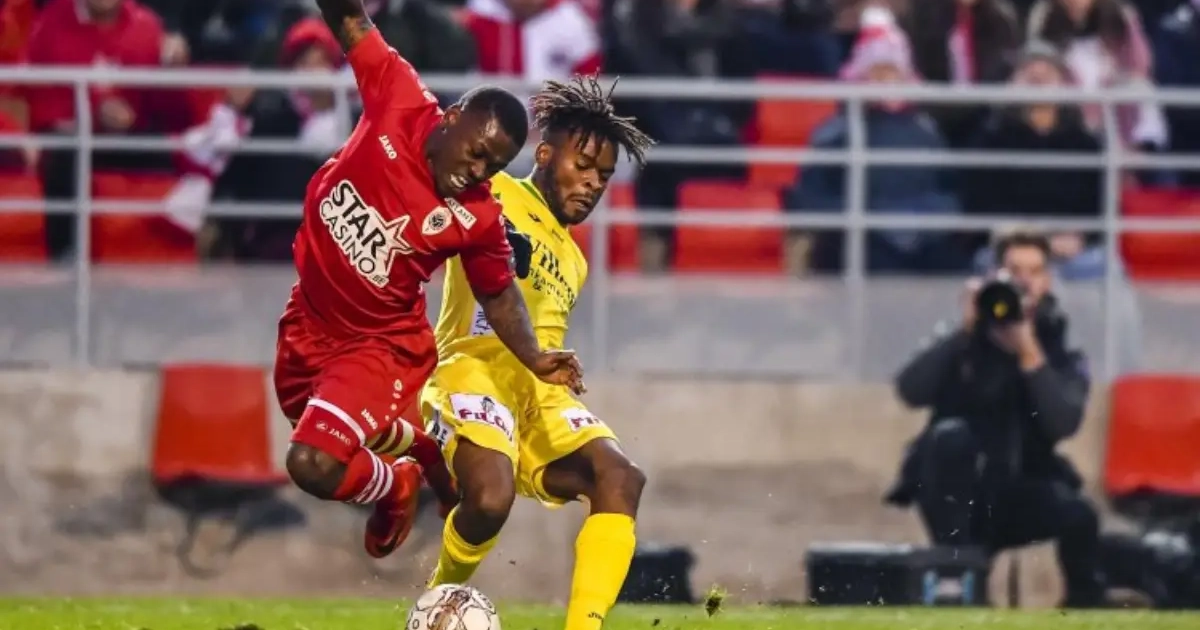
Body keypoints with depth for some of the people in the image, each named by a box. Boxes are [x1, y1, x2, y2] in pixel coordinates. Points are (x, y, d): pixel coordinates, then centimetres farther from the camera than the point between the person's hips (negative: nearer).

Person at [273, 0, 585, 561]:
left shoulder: (477, 217, -20)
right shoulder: (399, 103, -17)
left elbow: (499, 294, -5)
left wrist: (535, 360, -19)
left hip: (380, 346, -5)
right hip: (308, 322, 5)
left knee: (316, 466, -22)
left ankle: (397, 487, 11)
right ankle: (422, 445, 48)